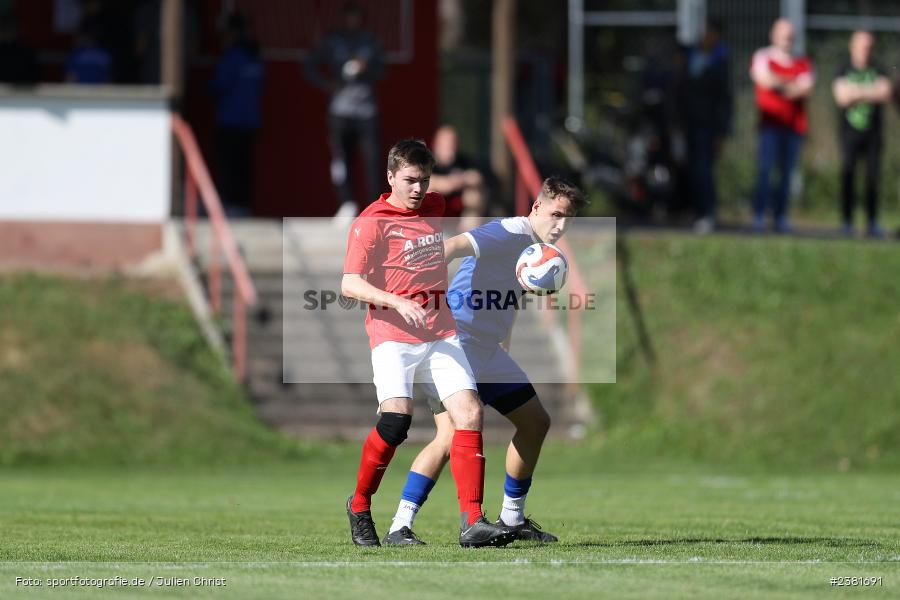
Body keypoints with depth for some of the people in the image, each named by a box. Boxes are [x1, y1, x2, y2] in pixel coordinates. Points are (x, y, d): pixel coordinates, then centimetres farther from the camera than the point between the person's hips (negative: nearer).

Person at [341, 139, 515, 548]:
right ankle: (359, 507, 0)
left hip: (441, 335, 6)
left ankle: (472, 523, -13)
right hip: (392, 335, -6)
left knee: (470, 413, -11)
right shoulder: (371, 223, -6)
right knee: (396, 418, -23)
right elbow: (349, 284, -15)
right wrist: (397, 302, -27)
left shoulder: (434, 207, 13)